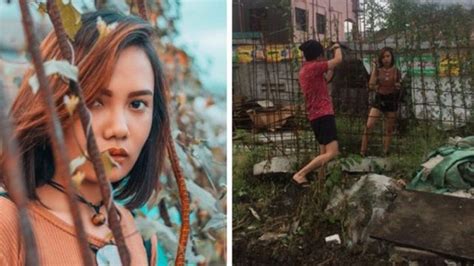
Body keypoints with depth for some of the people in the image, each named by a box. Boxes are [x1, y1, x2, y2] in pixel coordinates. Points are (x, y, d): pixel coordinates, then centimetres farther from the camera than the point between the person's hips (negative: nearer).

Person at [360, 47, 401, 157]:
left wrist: (397, 86, -12)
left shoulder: (396, 71, 0)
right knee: (368, 126, -11)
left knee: (389, 129, 8)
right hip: (379, 100, -1)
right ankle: (362, 152, -6)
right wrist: (374, 69, -17)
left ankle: (385, 153, 17)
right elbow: (371, 86, -16)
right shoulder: (378, 70, -3)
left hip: (391, 100, 1)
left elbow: (397, 88, 11)